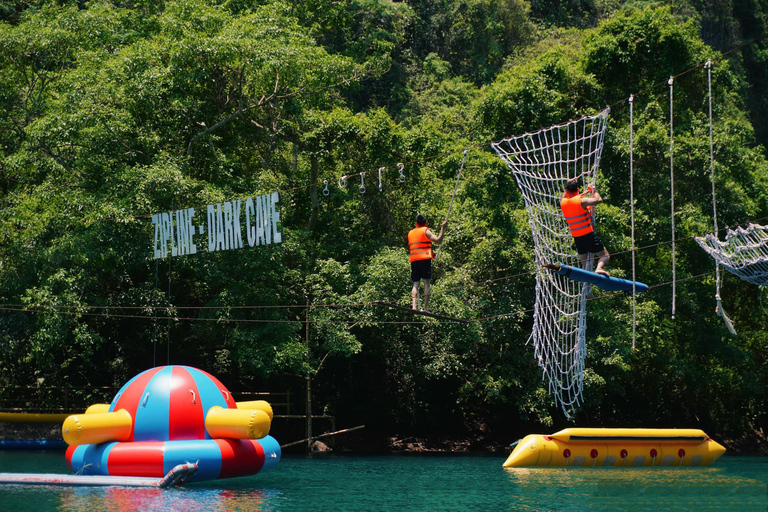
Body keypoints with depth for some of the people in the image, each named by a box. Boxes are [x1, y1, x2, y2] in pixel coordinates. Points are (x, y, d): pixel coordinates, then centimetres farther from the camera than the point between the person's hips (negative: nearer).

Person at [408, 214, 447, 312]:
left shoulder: (410, 233, 18)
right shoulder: (425, 231, 2)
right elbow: (438, 240, -8)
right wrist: (443, 228, -1)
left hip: (413, 260, 4)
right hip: (425, 259, -4)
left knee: (415, 284, 4)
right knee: (426, 283, -4)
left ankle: (414, 305, -14)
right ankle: (425, 308, -12)